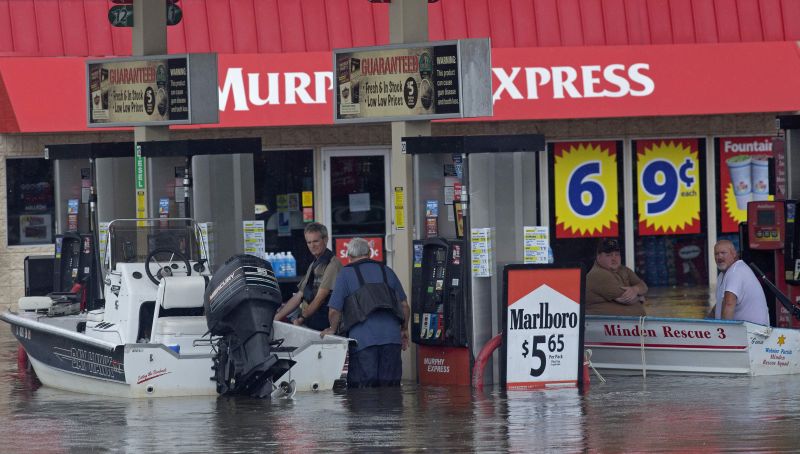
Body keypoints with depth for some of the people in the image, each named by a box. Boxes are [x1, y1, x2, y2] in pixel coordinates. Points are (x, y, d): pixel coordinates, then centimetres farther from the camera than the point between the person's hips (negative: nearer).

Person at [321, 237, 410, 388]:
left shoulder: (346, 274, 5)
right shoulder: (387, 271, 18)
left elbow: (335, 310, 0)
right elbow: (404, 305, 20)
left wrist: (332, 329, 19)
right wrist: (404, 330, 33)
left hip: (363, 339, -4)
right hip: (391, 335, 4)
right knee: (391, 385, 6)